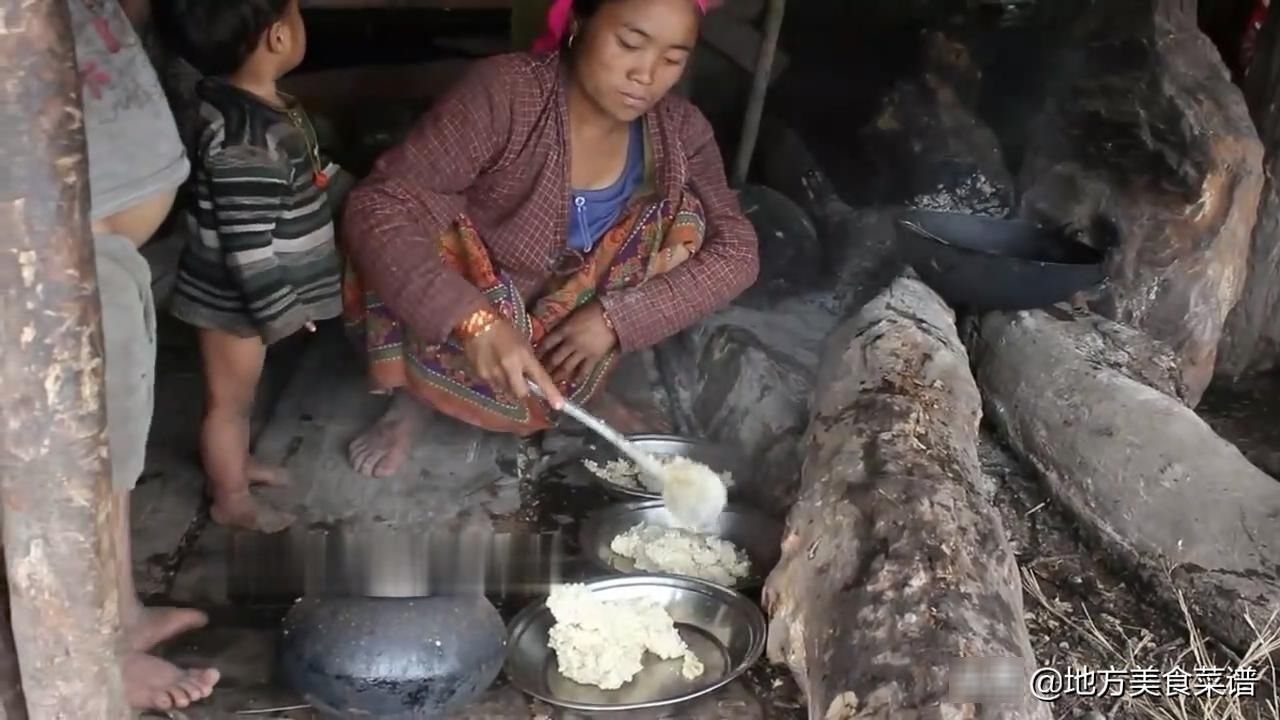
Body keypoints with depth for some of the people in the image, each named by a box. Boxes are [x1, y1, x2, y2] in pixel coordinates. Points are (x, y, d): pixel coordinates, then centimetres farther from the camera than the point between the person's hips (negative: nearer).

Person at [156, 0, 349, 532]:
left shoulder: (259, 103, -3)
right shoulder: (245, 140, -34)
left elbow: (304, 171, 16)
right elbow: (246, 245, -30)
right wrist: (280, 309, -20)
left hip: (240, 291, 9)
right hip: (234, 297, -9)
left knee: (240, 393, 29)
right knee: (229, 398, 13)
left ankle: (235, 462, 50)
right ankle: (231, 499, 32)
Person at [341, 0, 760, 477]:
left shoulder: (679, 131, -11)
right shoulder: (504, 93, -25)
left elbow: (737, 251, -14)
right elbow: (375, 206, -32)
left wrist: (615, 318, -27)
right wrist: (476, 321, -47)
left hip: (569, 333, 3)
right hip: (466, 331, -3)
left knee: (685, 218, -16)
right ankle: (414, 397, -6)